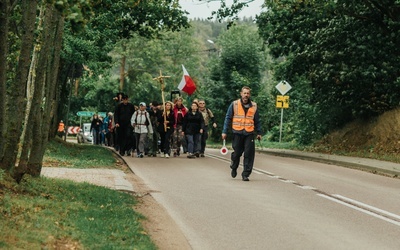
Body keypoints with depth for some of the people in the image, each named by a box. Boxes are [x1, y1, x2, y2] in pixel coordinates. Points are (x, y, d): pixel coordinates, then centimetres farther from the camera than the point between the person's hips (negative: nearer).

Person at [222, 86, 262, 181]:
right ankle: (234, 168, 35)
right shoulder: (234, 104, 2)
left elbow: (257, 120, 15)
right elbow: (228, 118, 5)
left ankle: (245, 174, 2)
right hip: (237, 133, -1)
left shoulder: (254, 106, 7)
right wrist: (224, 131, 0)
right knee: (237, 153, 7)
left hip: (249, 133, 1)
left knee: (249, 154, -5)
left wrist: (259, 133, 13)